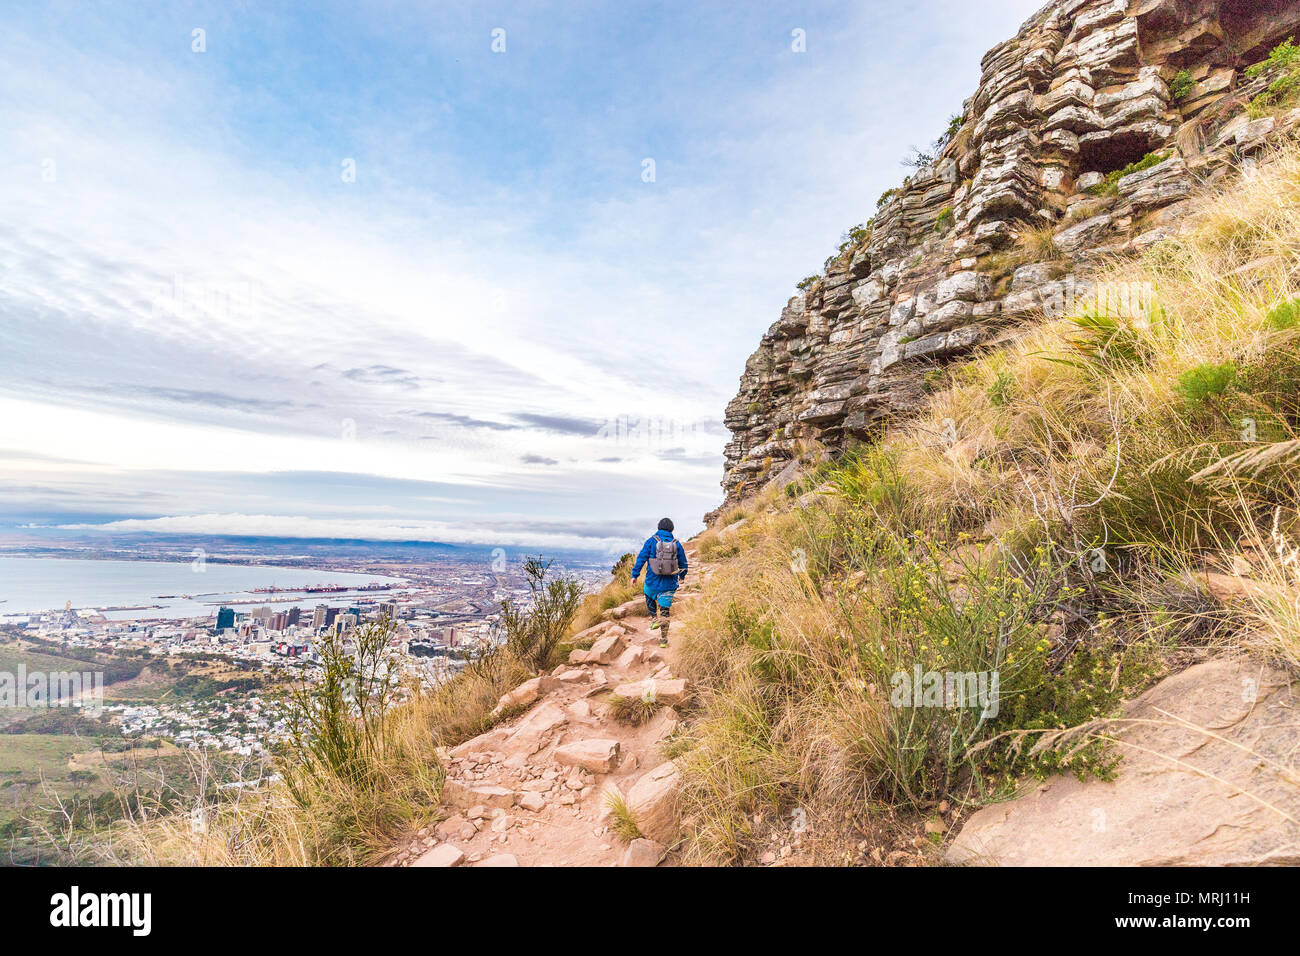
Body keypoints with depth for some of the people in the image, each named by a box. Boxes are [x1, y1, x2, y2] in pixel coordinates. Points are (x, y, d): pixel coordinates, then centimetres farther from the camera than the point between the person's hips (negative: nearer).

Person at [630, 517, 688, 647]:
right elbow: (683, 563, 13)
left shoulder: (651, 541, -4)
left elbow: (641, 558, -7)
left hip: (653, 582, -1)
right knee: (665, 611, 7)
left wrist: (635, 575, -1)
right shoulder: (677, 544, 3)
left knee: (650, 599, 32)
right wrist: (682, 576, 30)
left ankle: (654, 618, 20)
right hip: (669, 584, 1)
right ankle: (663, 640, 7)